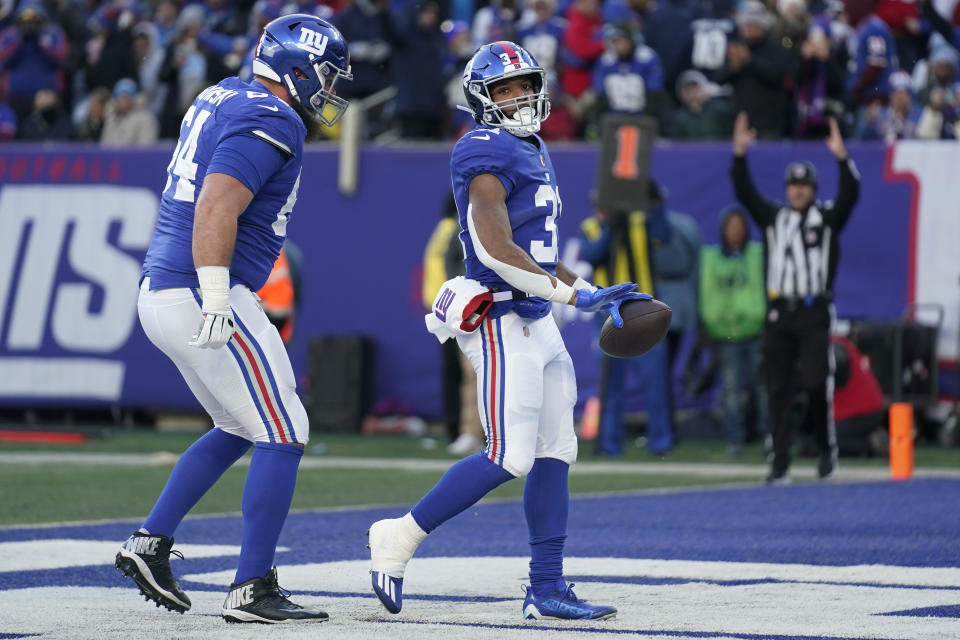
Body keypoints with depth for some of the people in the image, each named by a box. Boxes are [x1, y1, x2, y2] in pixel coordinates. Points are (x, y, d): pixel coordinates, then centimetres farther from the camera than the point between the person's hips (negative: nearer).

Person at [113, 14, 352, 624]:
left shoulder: (221, 98, 15)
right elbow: (216, 208, -25)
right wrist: (216, 299, -28)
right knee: (283, 436, -2)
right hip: (198, 297, -10)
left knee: (240, 429, 23)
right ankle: (253, 590, -1)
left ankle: (150, 544, 20)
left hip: (160, 293, 10)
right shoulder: (271, 122, -14)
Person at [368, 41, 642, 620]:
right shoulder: (489, 153, -13)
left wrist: (593, 295, 18)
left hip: (537, 323, 10)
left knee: (555, 453, 8)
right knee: (510, 457, -12)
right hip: (502, 323, -10)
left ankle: (548, 589, 12)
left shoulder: (533, 152, 18)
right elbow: (496, 249, -22)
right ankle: (400, 539, -1)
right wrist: (574, 295, -21)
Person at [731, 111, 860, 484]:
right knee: (778, 391, 1)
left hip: (815, 313, -3)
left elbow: (849, 195, -10)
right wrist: (740, 154, -9)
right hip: (778, 312, 3)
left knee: (816, 383, -11)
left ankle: (827, 447, 10)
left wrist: (842, 157, -23)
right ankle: (780, 464, 4)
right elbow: (745, 193, 4)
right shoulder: (773, 217, 13)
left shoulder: (827, 218, 6)